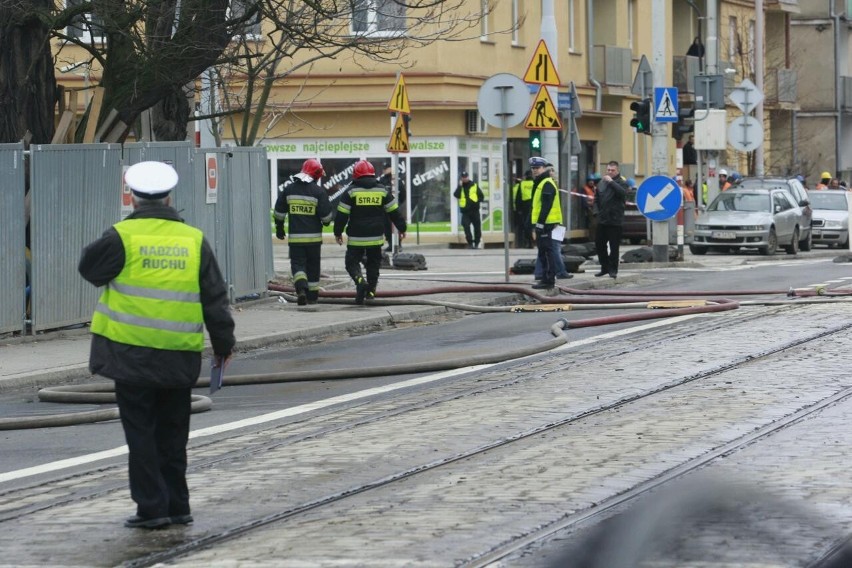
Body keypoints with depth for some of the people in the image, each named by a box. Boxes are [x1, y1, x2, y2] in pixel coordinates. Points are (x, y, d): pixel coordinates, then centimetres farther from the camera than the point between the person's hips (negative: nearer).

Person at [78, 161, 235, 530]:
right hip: (179, 357, 3)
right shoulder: (194, 240, 3)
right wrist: (223, 342, 16)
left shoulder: (121, 237, -9)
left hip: (131, 354, -3)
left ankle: (152, 506, 0)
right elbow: (215, 298, 7)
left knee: (140, 430, 3)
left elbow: (89, 268, 6)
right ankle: (177, 506, 18)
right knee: (172, 433, 14)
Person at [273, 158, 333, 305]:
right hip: (314, 236, -1)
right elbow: (326, 213, -10)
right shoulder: (318, 191, -9)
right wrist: (326, 222, 14)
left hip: (295, 236, 1)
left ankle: (301, 288, -24)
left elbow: (279, 211, 8)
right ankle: (312, 296, 20)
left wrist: (279, 227, 21)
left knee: (297, 263, 3)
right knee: (313, 266, 13)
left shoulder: (289, 189, 3)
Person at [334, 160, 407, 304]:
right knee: (373, 263, 16)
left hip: (356, 238, -3)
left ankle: (360, 281, -23)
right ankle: (371, 291, 15)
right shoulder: (383, 191, 2)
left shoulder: (351, 192, -5)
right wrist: (402, 228, 17)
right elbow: (394, 212, 6)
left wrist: (338, 232, 7)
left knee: (352, 262, 3)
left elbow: (342, 214, -4)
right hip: (376, 237, 3)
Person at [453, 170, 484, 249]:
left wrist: (477, 201, -8)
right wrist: (460, 186, -10)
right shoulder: (460, 187, 10)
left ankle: (476, 243, 16)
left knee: (477, 227, 3)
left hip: (475, 210, 0)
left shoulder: (474, 185, 7)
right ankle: (470, 243, -7)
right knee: (466, 227, -13)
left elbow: (481, 196, 9)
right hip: (465, 211, 0)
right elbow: (456, 195, -7)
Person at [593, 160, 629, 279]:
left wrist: (611, 182, -24)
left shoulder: (621, 181, -4)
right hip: (602, 219, 6)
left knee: (614, 246, -4)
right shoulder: (602, 182, 12)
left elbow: (622, 192, -25)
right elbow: (596, 198, 21)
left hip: (615, 220, -6)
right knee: (599, 244, 10)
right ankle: (605, 267, 22)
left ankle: (613, 270, 4)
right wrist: (597, 210, 9)